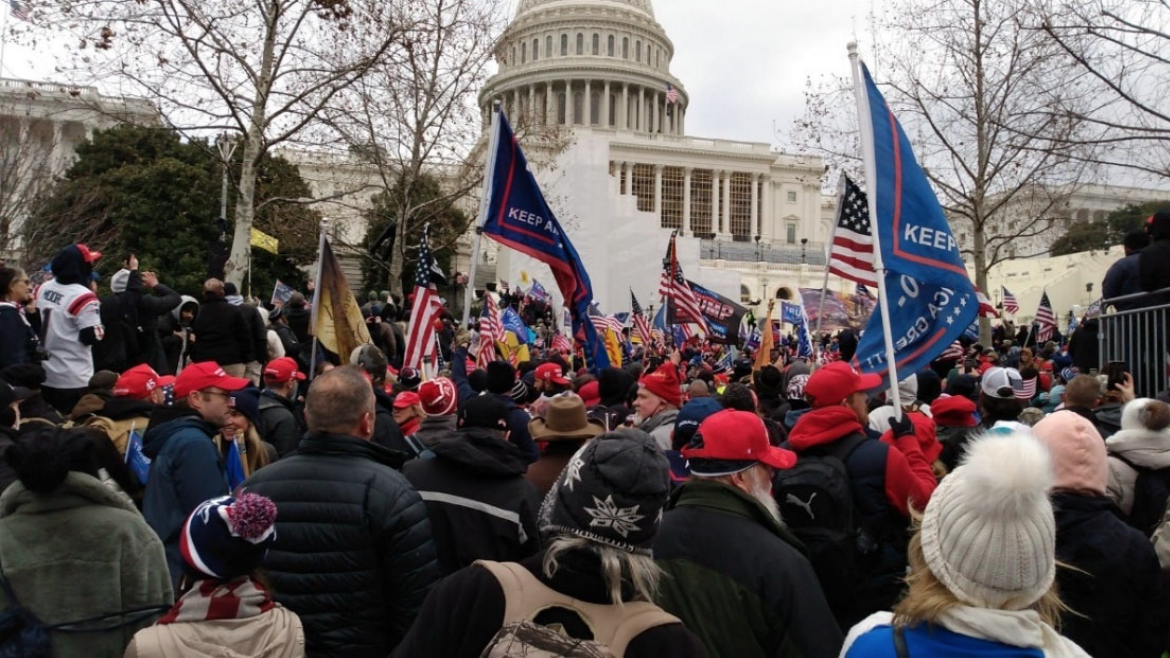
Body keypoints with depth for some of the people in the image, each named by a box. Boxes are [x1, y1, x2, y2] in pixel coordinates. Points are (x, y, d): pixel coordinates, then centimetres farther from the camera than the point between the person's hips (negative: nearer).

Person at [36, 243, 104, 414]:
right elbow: (92, 337, -18)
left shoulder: (43, 288, 5)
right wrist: (100, 328, 1)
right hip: (73, 380, -8)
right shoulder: (83, 296, -19)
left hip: (44, 375, 8)